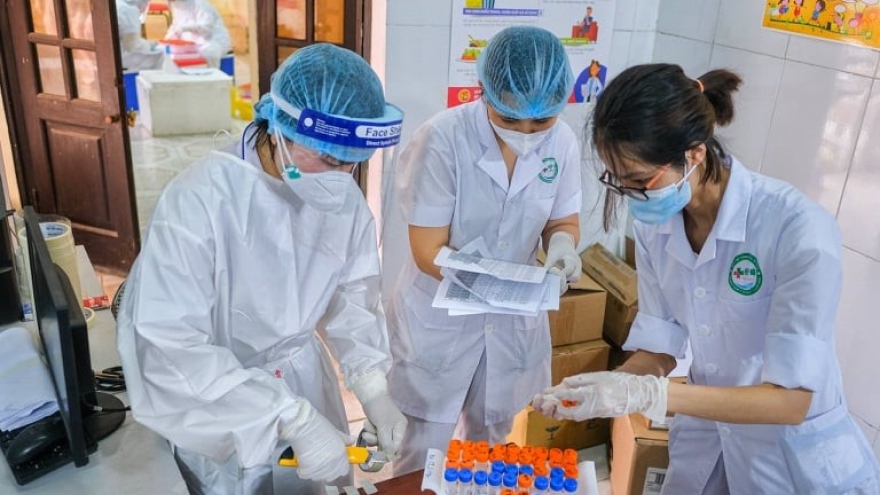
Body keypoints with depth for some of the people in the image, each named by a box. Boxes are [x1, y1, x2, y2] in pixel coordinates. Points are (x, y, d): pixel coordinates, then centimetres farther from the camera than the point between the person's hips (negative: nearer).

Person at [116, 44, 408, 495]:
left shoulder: (343, 198, -14)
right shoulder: (199, 200, -31)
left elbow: (352, 293, -3)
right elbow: (171, 343, -34)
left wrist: (373, 385, -17)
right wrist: (291, 416, -37)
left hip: (301, 376, 5)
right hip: (215, 393, -4)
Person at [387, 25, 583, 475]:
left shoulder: (562, 143, -12)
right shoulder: (442, 139, -24)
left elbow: (563, 221, 3)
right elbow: (429, 252, -22)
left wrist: (561, 245, -21)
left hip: (514, 318, 4)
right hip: (439, 316, -4)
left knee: (490, 443, 24)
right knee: (424, 450, 10)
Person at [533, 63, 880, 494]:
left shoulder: (798, 229, -29)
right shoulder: (654, 226, -12)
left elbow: (792, 400, -26)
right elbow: (658, 349, -4)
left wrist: (649, 395, -37)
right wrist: (596, 389, -24)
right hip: (706, 436, 5)